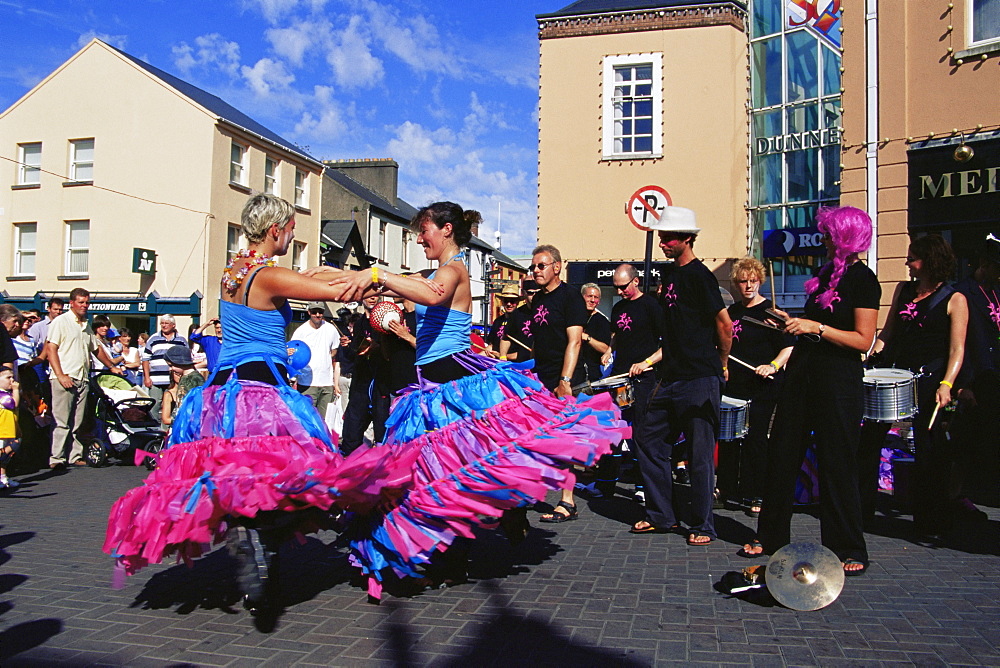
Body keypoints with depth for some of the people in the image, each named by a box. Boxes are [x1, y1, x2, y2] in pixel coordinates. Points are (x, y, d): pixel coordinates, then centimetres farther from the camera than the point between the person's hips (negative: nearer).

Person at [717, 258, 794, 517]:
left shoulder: (770, 311, -6)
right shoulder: (731, 312, 13)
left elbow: (789, 347, -11)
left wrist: (773, 366, -25)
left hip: (762, 388, -6)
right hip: (733, 385, 6)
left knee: (755, 440, -2)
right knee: (727, 438, 10)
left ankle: (754, 496, 8)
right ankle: (726, 489, 22)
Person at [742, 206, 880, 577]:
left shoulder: (864, 280, -10)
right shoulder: (827, 272, 13)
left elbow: (863, 340, -16)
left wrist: (816, 327, -21)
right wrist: (794, 323, 9)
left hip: (838, 379, -8)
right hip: (803, 372, 8)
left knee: (836, 463, -1)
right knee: (782, 452, 11)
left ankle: (848, 550, 13)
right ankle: (770, 536, 23)